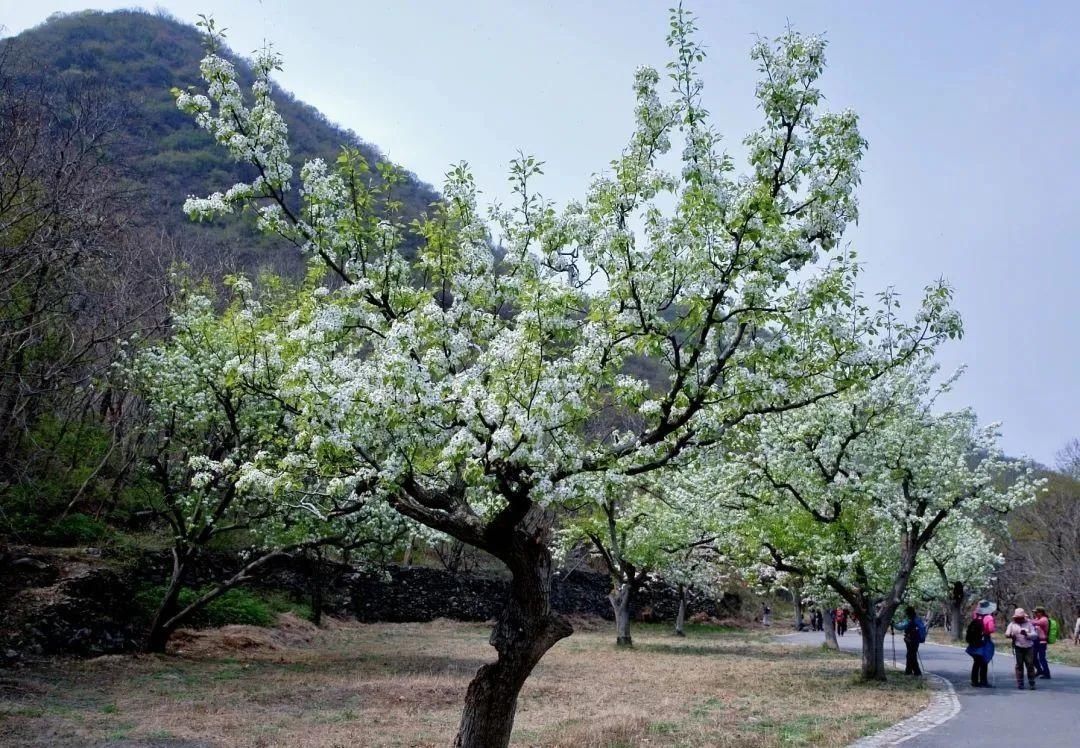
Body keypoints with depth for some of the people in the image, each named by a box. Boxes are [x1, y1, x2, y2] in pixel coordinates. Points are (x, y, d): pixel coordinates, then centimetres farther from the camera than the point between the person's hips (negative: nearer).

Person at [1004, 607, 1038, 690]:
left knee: (1030, 665, -2)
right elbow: (1007, 634, 4)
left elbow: (1035, 635, -1)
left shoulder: (1029, 624, 7)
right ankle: (1020, 683, 5)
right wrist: (1010, 635, -19)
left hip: (1028, 647, 0)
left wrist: (1026, 634, -19)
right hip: (1018, 648, 0)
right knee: (1019, 665, 1)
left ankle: (1031, 683, 5)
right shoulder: (1012, 625, 8)